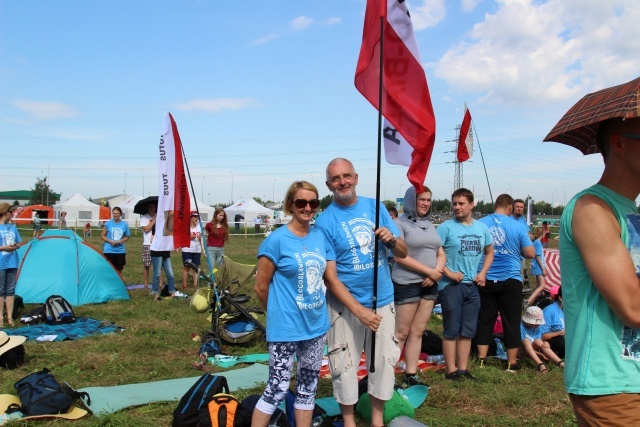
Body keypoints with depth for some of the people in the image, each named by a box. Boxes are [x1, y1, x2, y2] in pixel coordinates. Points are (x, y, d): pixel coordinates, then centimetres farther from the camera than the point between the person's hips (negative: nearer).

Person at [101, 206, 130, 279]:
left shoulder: (124, 224, 1)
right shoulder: (108, 223, -3)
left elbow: (127, 237, 12)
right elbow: (102, 236, 2)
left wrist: (121, 241, -8)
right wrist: (110, 241, -13)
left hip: (120, 251, 2)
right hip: (109, 250, -1)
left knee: (119, 270, 9)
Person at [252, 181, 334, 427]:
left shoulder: (321, 236, 3)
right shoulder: (277, 240, -13)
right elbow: (261, 287, -8)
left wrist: (318, 308, 5)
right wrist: (278, 313, 4)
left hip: (317, 324, 6)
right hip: (286, 327, -6)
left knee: (308, 386, 16)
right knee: (277, 389, 0)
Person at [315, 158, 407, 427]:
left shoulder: (375, 207, 1)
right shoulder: (325, 221, -10)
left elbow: (403, 253, 3)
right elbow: (330, 276, -12)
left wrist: (392, 239, -19)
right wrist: (359, 310, -19)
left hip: (383, 300, 4)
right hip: (346, 306, -3)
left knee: (384, 361, 11)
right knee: (345, 364, 5)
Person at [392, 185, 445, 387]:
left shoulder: (430, 225, 15)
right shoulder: (400, 223, -6)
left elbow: (441, 254, 14)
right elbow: (400, 256, -15)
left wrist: (437, 272, -7)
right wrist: (429, 271, -14)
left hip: (429, 285, 7)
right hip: (407, 284, -6)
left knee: (418, 331, 9)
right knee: (401, 333, -3)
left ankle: (411, 375, 15)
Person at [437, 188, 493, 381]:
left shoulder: (481, 227, 9)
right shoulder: (446, 227, -9)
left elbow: (489, 252, 20)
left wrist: (483, 273, 6)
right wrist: (448, 273, -19)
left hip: (473, 286, 6)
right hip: (451, 285, -5)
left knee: (468, 331, 12)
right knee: (452, 330, 1)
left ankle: (463, 369, 23)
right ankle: (451, 371, 10)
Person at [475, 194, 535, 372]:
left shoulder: (480, 224, -1)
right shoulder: (518, 226, -7)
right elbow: (530, 253, -4)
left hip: (485, 280, 2)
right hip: (511, 280, -2)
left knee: (484, 320, 11)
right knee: (511, 322, 8)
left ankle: (481, 359, 15)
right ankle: (512, 363, 16)